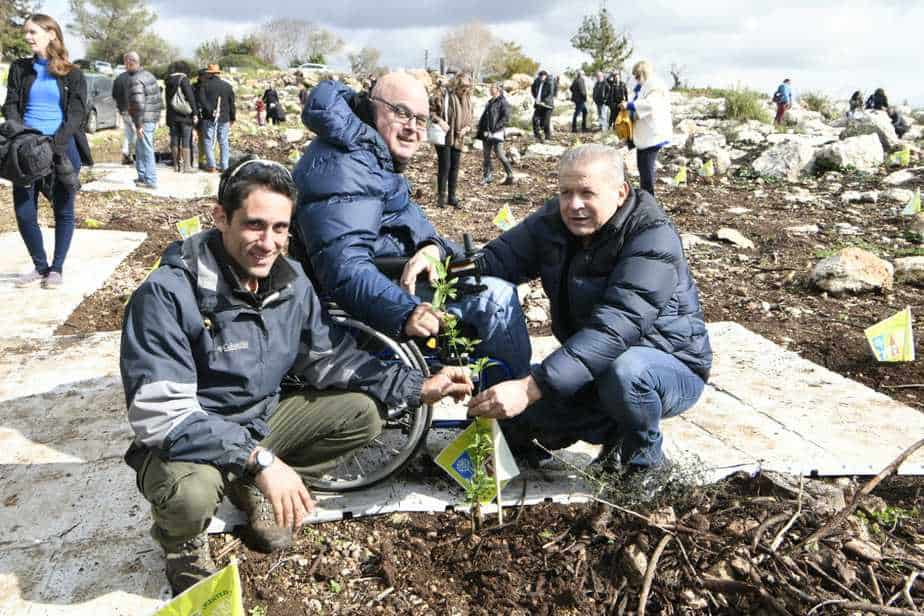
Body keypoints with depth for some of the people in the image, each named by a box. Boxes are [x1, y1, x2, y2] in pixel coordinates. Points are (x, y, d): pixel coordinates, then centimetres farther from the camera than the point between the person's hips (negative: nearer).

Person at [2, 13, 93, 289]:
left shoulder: (72, 74, 3)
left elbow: (77, 113, -4)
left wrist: (56, 144, -17)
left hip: (62, 148, -2)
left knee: (63, 211, 3)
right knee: (24, 211, -1)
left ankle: (57, 268, 15)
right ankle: (40, 267, 15)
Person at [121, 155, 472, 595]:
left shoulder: (290, 281, -6)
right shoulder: (166, 295, -27)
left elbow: (328, 359, 4)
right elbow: (161, 414, -31)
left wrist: (418, 388, -5)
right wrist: (259, 459, -40)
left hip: (261, 422, 6)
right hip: (189, 443, -6)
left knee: (361, 414, -2)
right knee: (191, 493, -37)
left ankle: (252, 491, 12)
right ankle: (181, 542, 3)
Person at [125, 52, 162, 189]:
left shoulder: (135, 80, -16)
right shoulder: (149, 75, 13)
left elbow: (138, 104, -23)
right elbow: (158, 98, 18)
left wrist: (138, 125, -21)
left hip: (144, 121, -10)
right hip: (153, 118, 10)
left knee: (147, 151, -4)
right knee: (140, 149, 19)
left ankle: (151, 180, 0)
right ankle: (142, 176, 26)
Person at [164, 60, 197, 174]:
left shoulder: (168, 82, 10)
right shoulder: (184, 80, -9)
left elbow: (167, 100, 17)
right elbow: (190, 98, -14)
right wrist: (194, 113, -11)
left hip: (172, 115, 6)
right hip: (185, 115, -6)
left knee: (174, 140, 9)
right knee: (185, 141, -3)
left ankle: (176, 165, 14)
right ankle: (186, 166, -3)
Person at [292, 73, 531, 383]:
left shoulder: (374, 156, 12)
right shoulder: (343, 168, -23)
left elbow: (407, 223, 12)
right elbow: (345, 269, -35)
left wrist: (434, 247, -12)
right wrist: (404, 312, -47)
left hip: (390, 277, 12)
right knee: (493, 298, -19)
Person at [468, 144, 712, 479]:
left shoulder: (653, 239, -27)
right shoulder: (552, 221, -4)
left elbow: (614, 329, -39)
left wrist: (531, 387, -48)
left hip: (672, 366, -6)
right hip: (593, 364, 6)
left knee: (625, 371, -40)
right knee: (510, 416, -9)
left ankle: (647, 461, -8)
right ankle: (613, 431, 11)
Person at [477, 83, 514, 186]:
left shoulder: (503, 102, -6)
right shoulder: (490, 102, 18)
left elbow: (506, 117, -16)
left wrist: (496, 127, -20)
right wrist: (480, 128, 14)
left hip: (496, 134, -8)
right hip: (487, 133, 8)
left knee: (500, 155, -9)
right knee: (486, 156, 8)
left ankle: (510, 176, -1)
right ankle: (487, 176, 15)